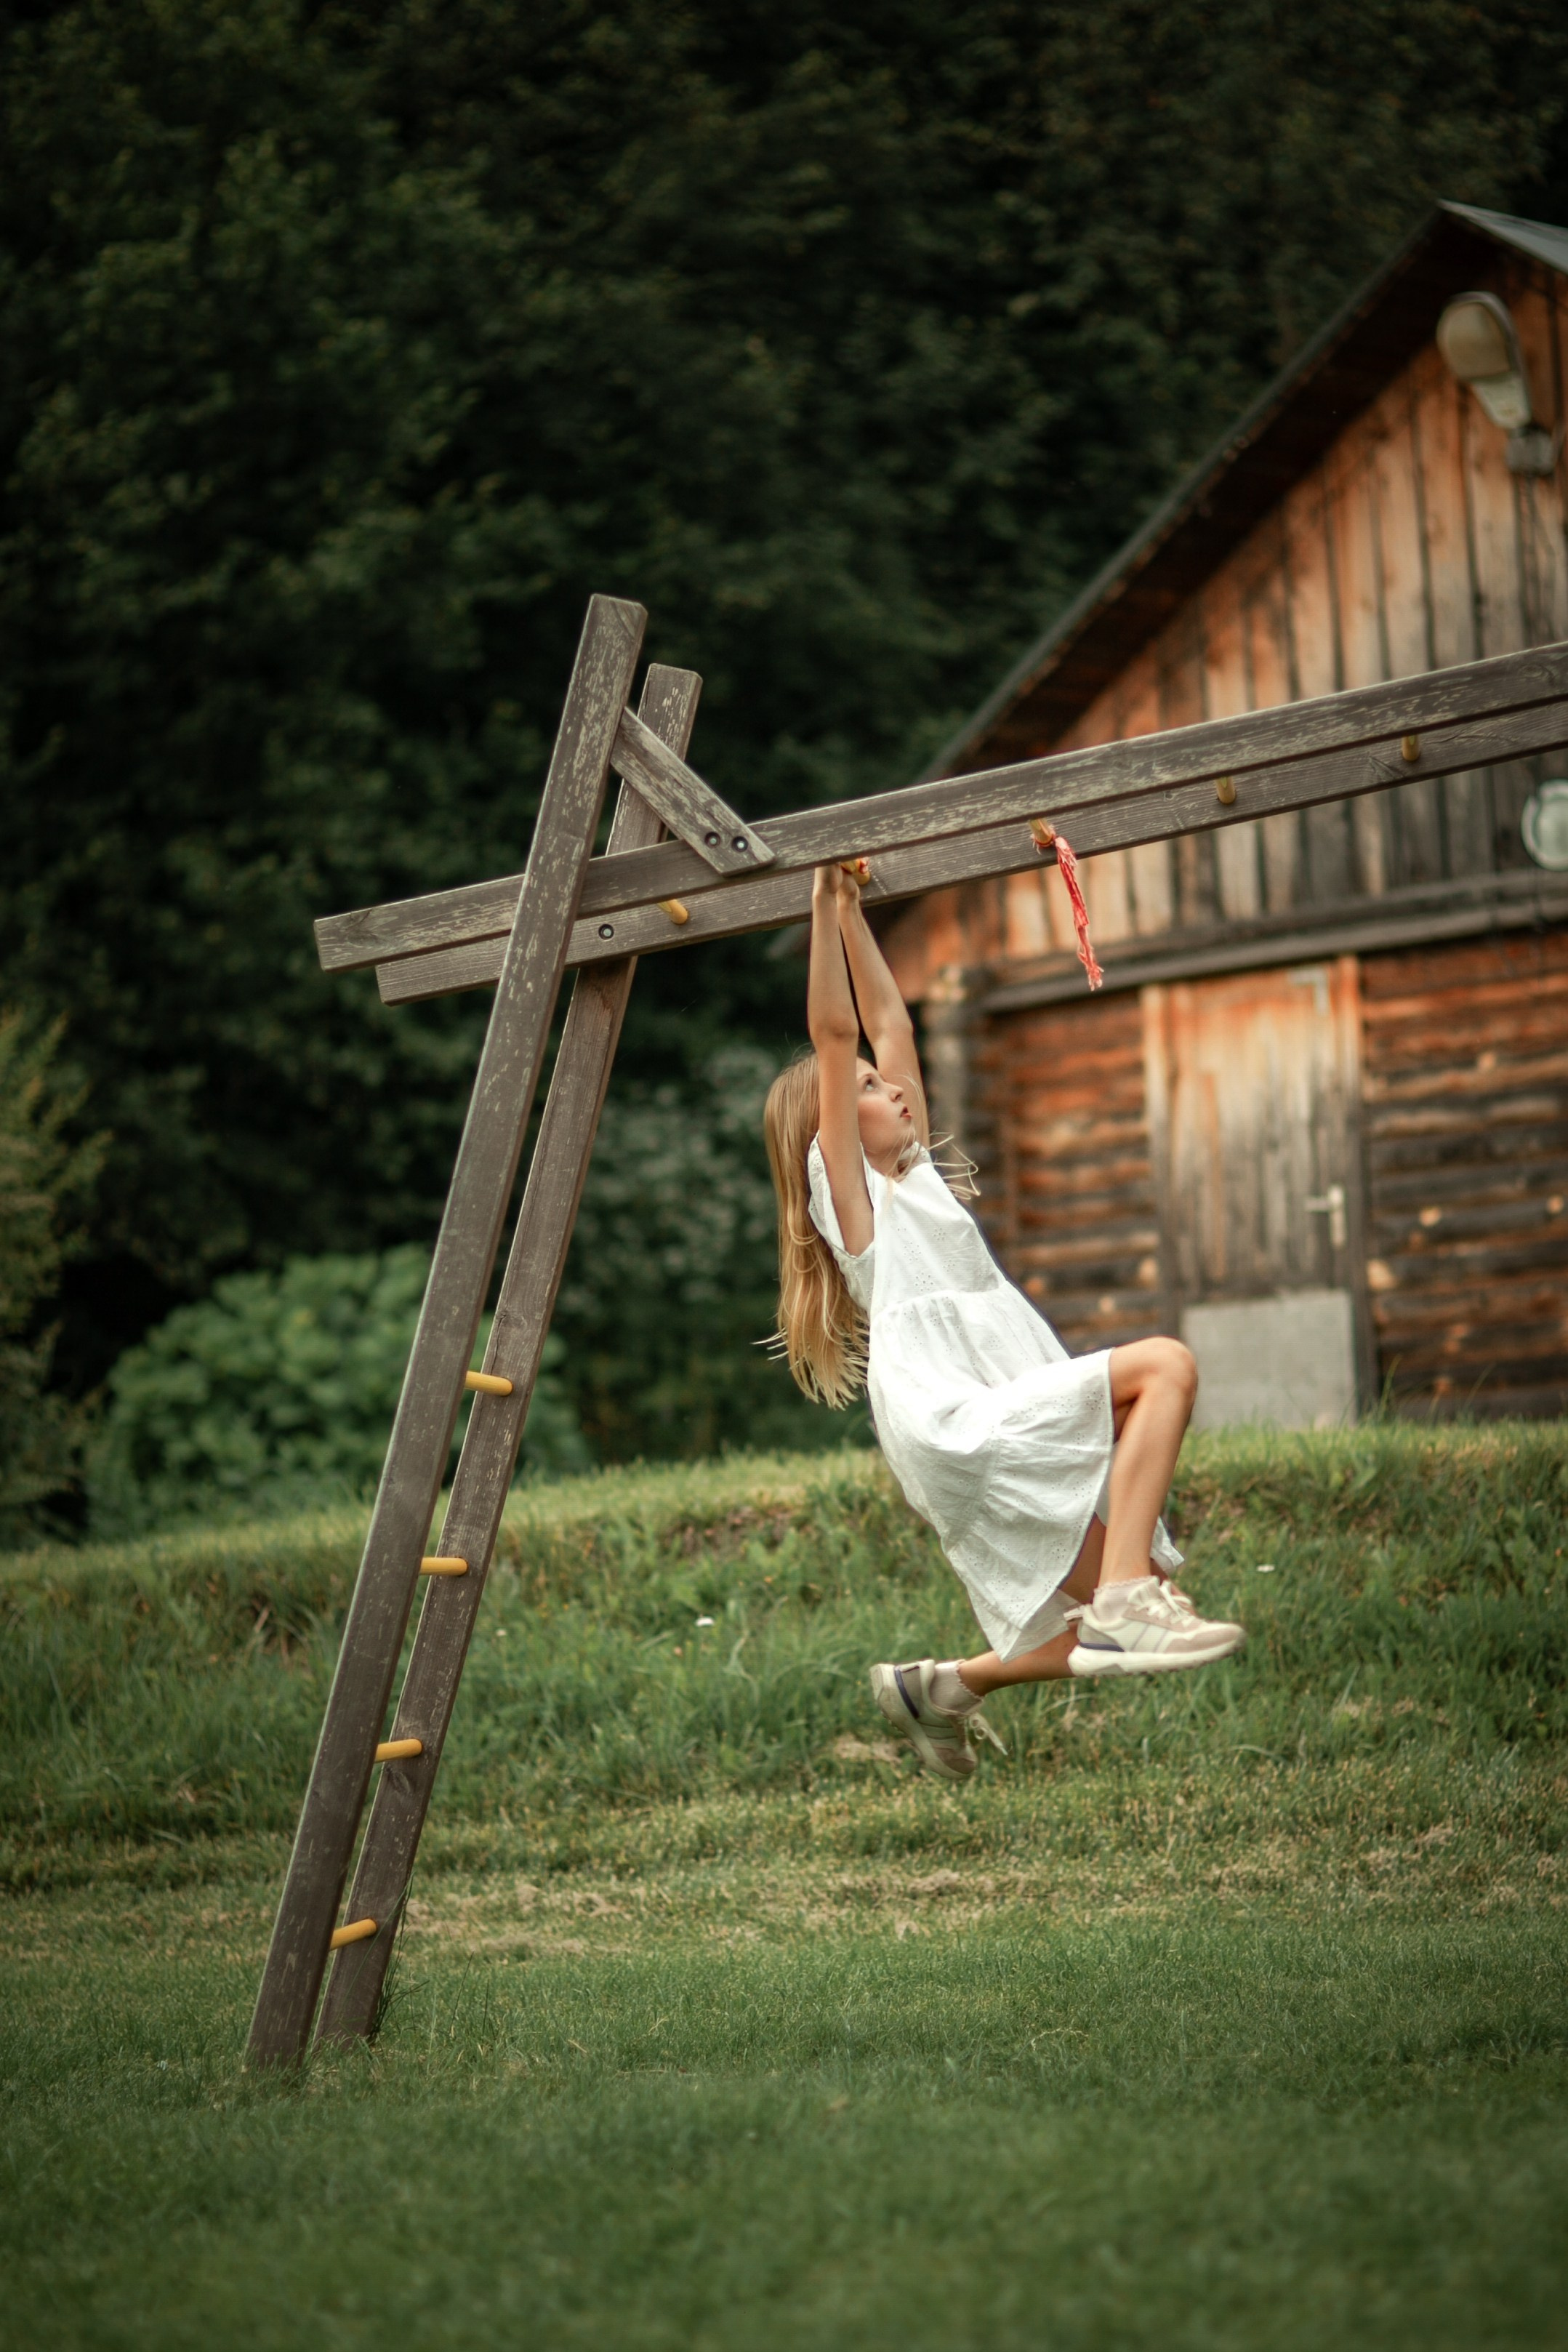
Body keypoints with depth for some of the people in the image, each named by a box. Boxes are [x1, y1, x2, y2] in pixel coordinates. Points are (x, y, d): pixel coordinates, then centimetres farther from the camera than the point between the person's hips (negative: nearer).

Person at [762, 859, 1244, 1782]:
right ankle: (1123, 1600, -29)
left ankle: (941, 1686, 20)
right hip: (959, 1427, -9)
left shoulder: (913, 1177, 23)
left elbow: (891, 1023, 27)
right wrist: (827, 906, -6)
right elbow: (834, 1034, -6)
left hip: (1012, 1449, 9)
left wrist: (854, 913, 26)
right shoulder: (848, 1190, 2)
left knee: (1113, 1635, 3)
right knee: (1164, 1363, -22)